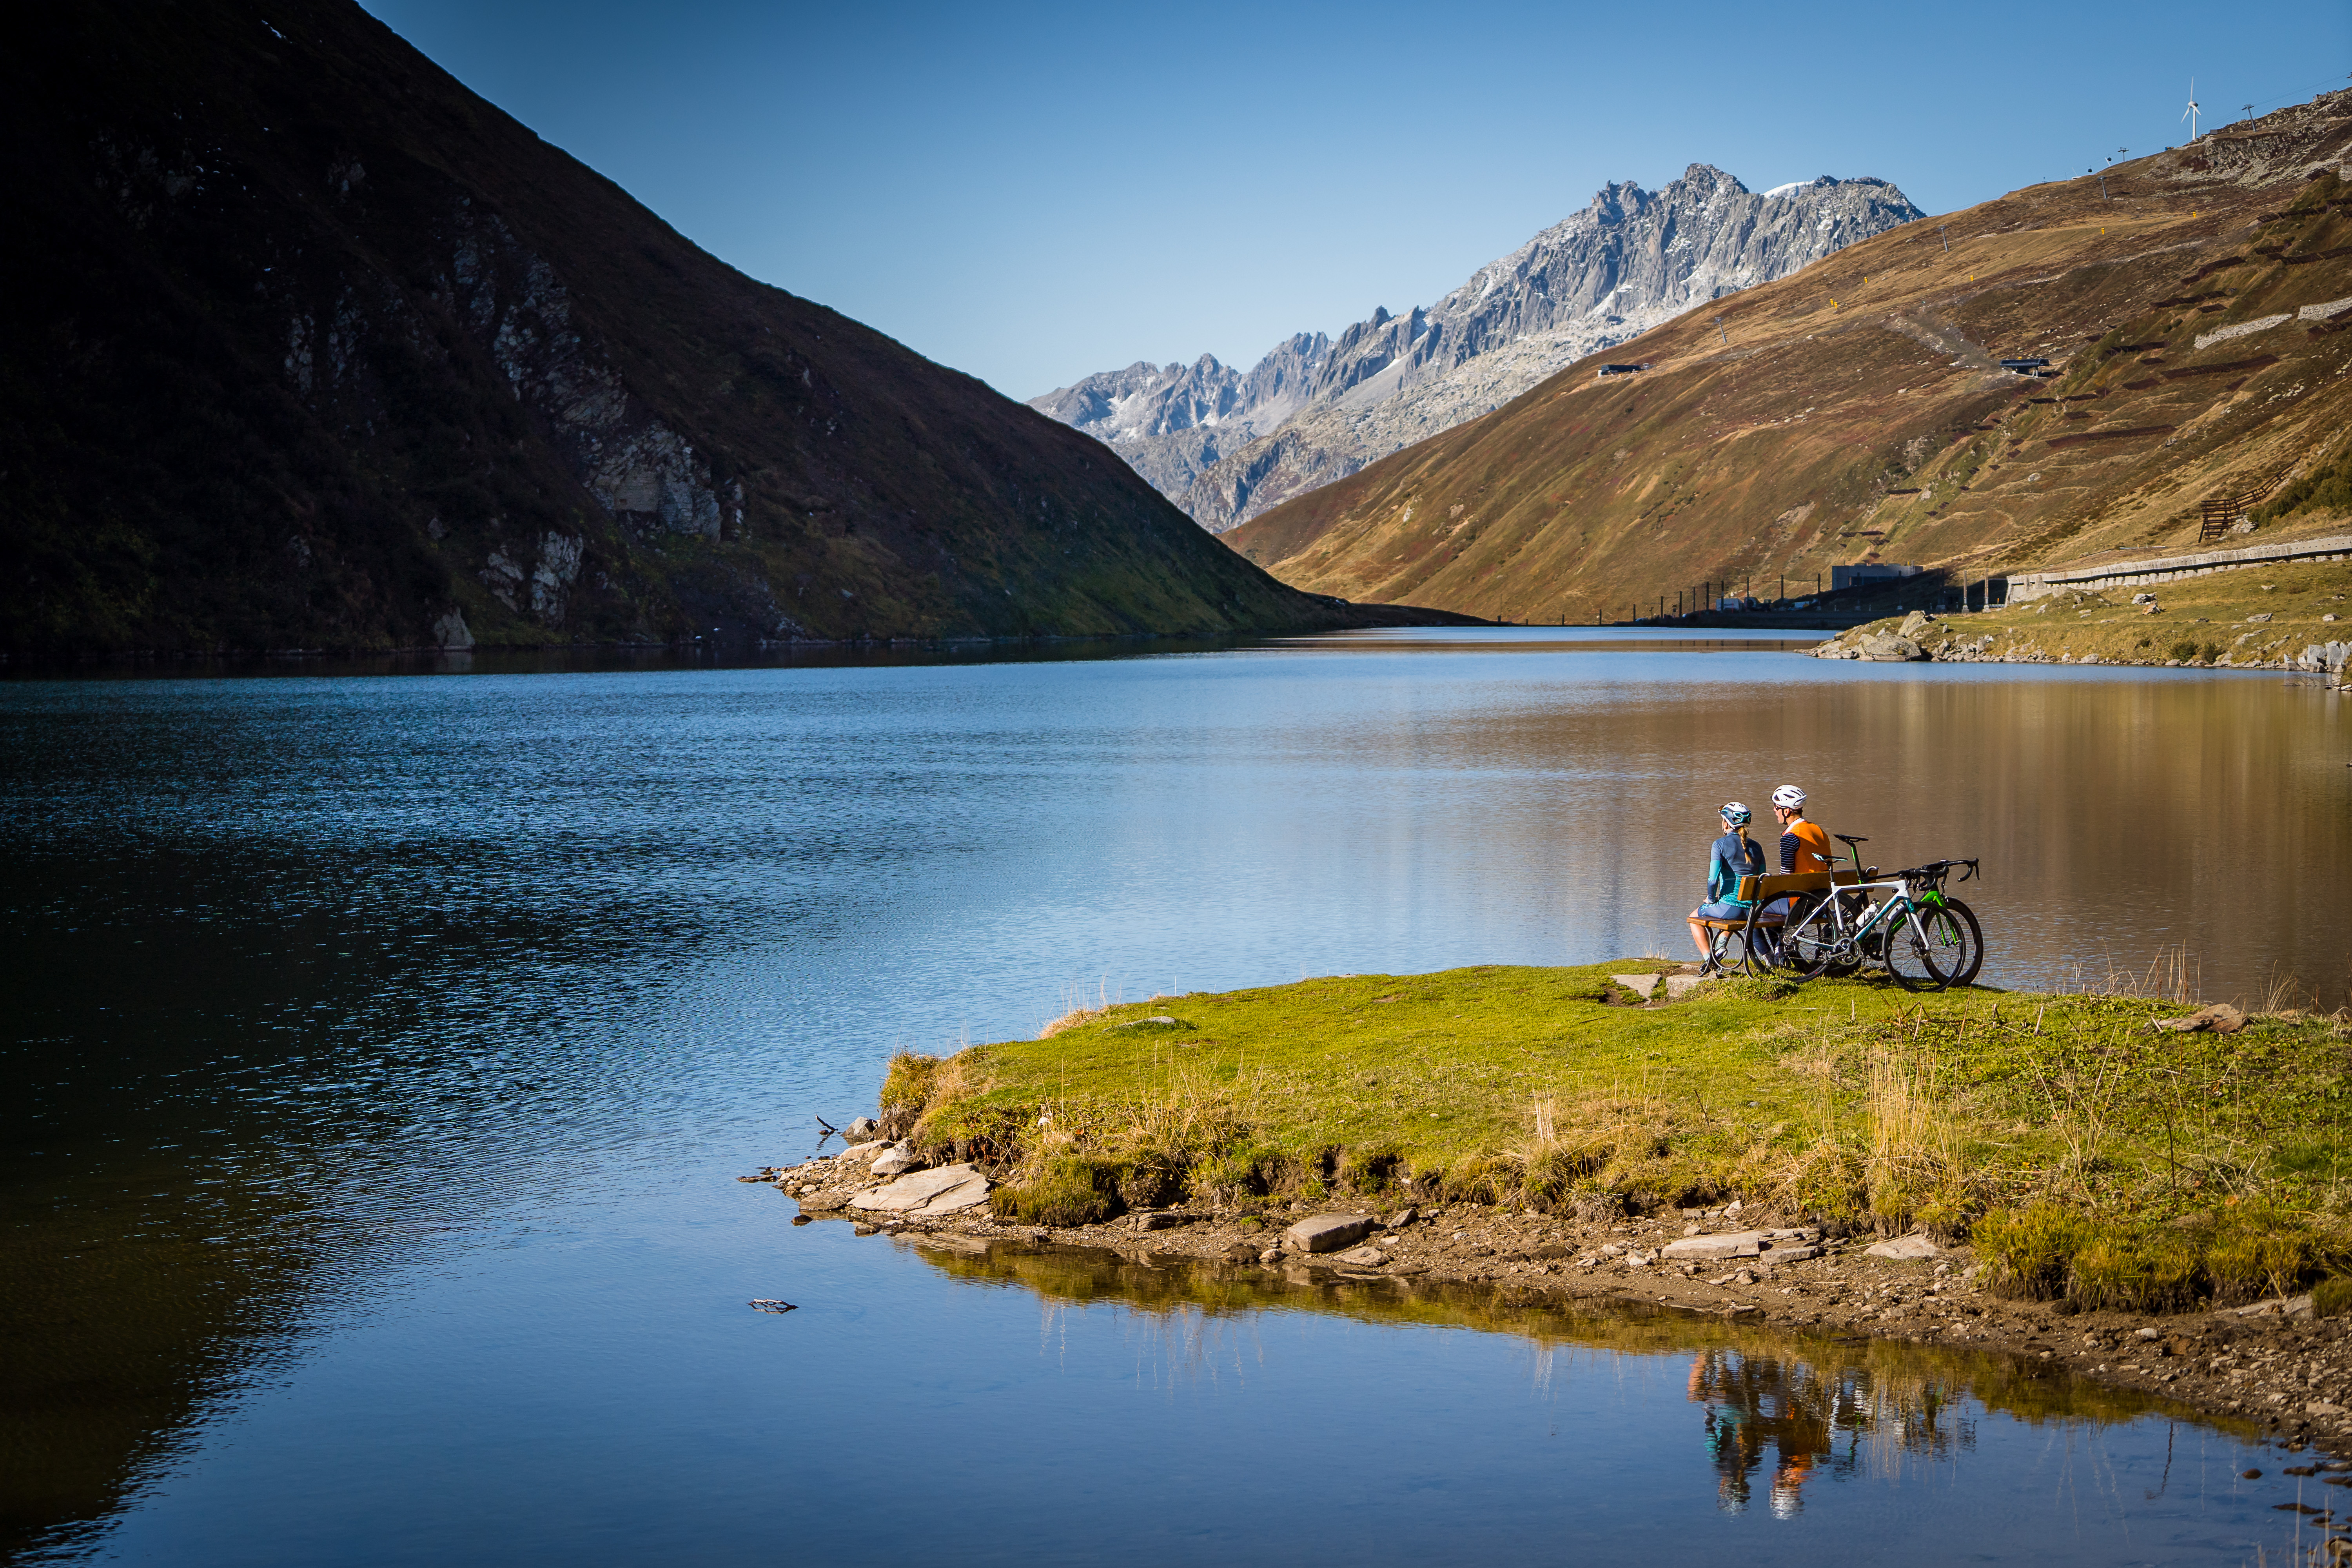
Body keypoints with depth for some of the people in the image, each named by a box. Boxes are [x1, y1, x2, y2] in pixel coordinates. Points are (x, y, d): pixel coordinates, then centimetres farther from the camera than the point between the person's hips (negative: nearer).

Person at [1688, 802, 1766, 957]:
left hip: (1730, 908, -6)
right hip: (1753, 910, 6)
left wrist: (1711, 899, 1)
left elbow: (1713, 879, -16)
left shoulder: (1720, 844, -9)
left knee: (1694, 918, 24)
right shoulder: (1756, 846, 7)